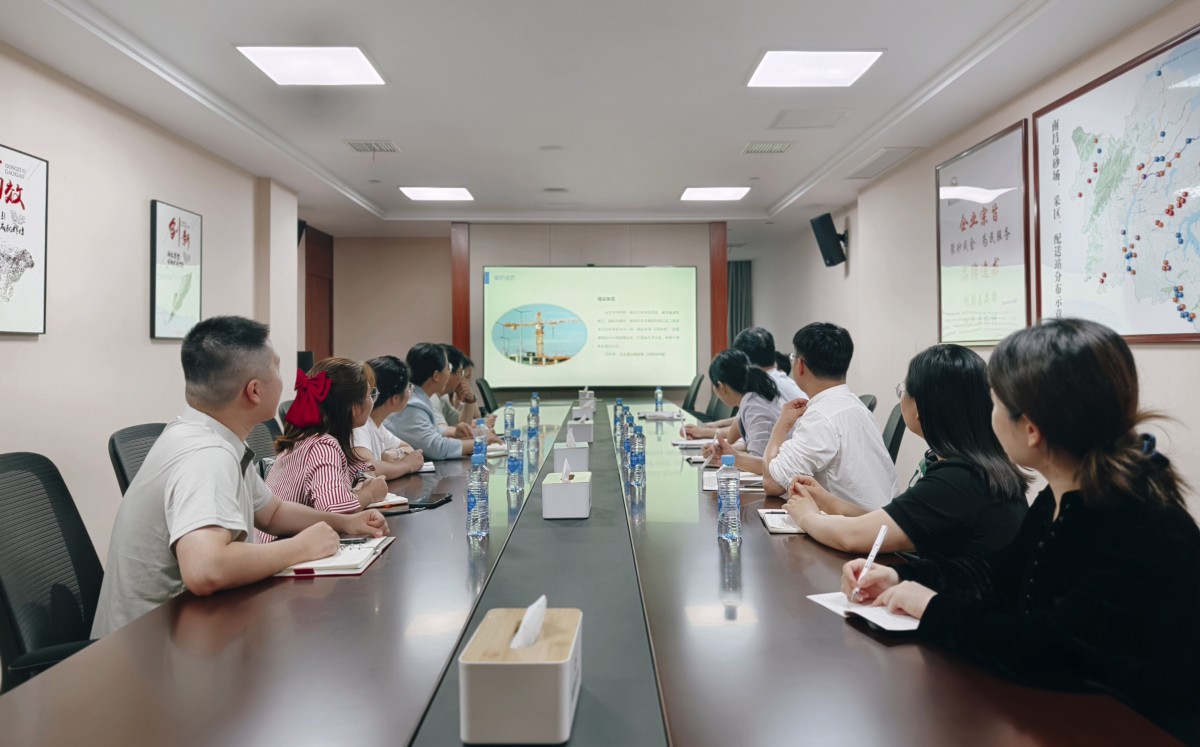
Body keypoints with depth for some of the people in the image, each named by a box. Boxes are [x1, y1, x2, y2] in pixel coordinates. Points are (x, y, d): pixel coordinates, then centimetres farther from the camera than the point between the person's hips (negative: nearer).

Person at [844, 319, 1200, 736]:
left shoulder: (1144, 531, -28)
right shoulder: (1059, 498, -1)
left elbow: (1048, 652, -34)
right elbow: (1004, 570, 12)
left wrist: (936, 611, -19)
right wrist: (902, 577, 0)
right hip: (1061, 707, 7)